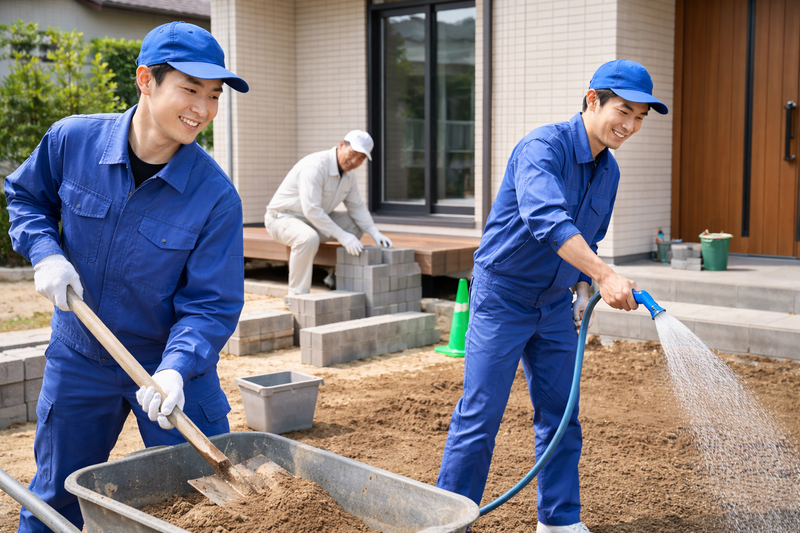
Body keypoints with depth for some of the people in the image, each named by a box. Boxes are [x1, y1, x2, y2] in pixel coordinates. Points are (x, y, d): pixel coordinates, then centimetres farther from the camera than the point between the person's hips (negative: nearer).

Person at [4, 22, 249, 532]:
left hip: (175, 361, -1)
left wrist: (174, 371, -33)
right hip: (79, 357, 2)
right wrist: (46, 253, -11)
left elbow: (211, 305, -18)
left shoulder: (216, 196, -22)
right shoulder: (72, 140, -14)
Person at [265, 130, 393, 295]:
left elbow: (357, 207, 8)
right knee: (309, 238, -39)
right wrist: (343, 237, -35)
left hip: (314, 220, 9)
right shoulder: (315, 166, -28)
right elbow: (311, 210, -34)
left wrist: (374, 233, -8)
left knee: (356, 224, 3)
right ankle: (297, 295, -26)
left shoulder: (349, 174, 1)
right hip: (283, 218, -9)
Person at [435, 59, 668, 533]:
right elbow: (546, 218, -39)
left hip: (555, 303, 7)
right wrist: (605, 274, -46)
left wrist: (583, 290, 2)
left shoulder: (609, 171, 5)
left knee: (561, 416, 10)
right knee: (479, 416, -3)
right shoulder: (543, 147, -21)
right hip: (502, 297, -7)